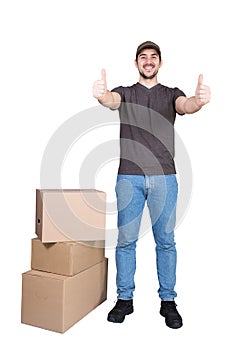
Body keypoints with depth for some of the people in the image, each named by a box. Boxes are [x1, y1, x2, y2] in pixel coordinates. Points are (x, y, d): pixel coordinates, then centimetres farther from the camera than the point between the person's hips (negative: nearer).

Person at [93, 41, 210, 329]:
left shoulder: (171, 94, 12)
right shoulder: (125, 92, 11)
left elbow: (185, 105, -11)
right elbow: (112, 100, -12)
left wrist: (198, 100, -36)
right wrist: (101, 95, -37)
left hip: (164, 177, 0)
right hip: (129, 176, 0)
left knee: (165, 240, 5)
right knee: (126, 239, 4)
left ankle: (167, 300, 19)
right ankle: (125, 299, 20)